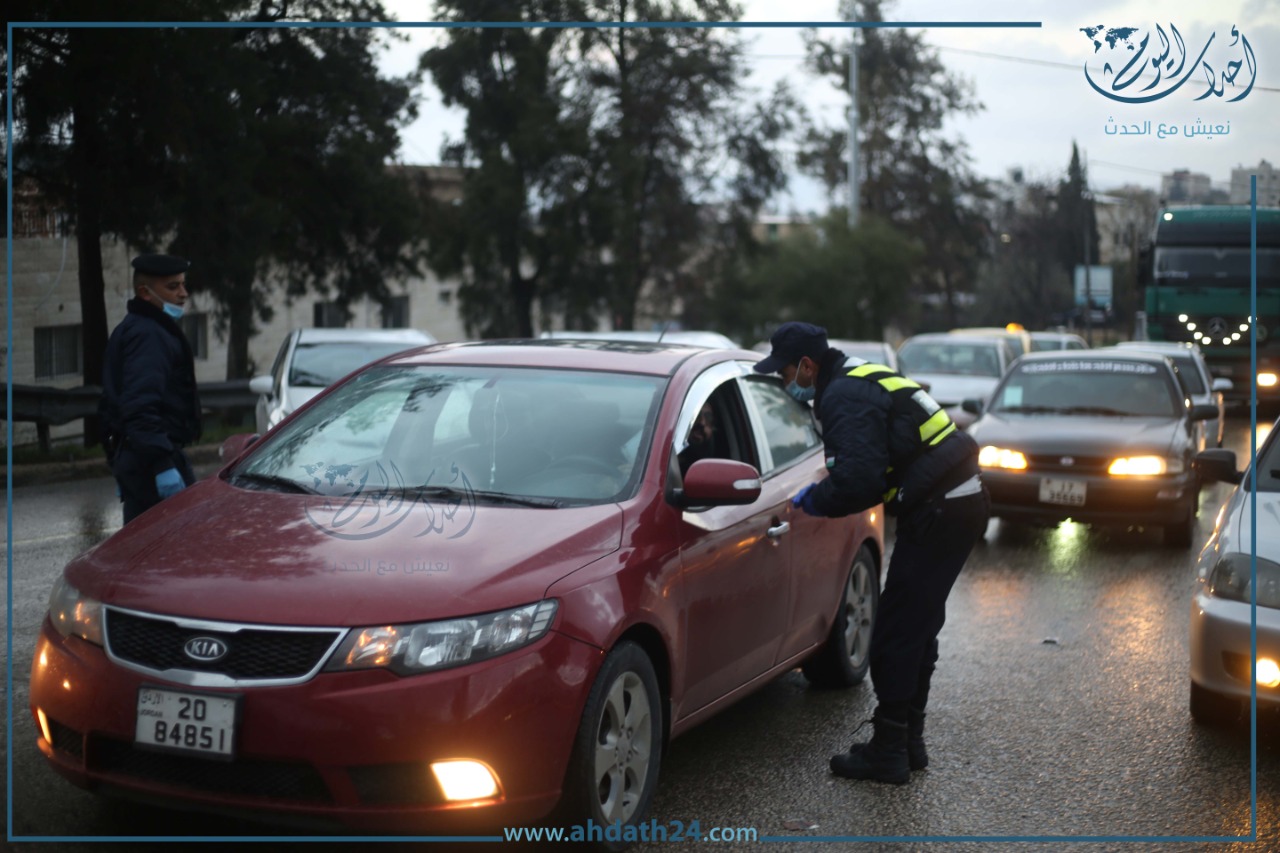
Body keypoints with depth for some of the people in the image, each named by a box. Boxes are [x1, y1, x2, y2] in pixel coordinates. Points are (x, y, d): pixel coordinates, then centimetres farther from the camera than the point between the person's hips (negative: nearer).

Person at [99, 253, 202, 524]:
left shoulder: (131, 330, 20)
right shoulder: (149, 334, -14)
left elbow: (116, 401, 25)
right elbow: (142, 407, -25)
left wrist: (119, 461, 28)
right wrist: (163, 464, -29)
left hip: (131, 456, 11)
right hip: (151, 459, -11)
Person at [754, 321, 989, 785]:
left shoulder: (845, 397, -15)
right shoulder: (864, 379, 17)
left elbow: (857, 480, -25)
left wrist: (816, 499, -7)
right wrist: (826, 493, 13)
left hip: (939, 515, -11)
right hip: (963, 502, 11)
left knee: (897, 633, -4)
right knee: (917, 628, 18)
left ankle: (889, 752, 3)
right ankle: (908, 739, 27)